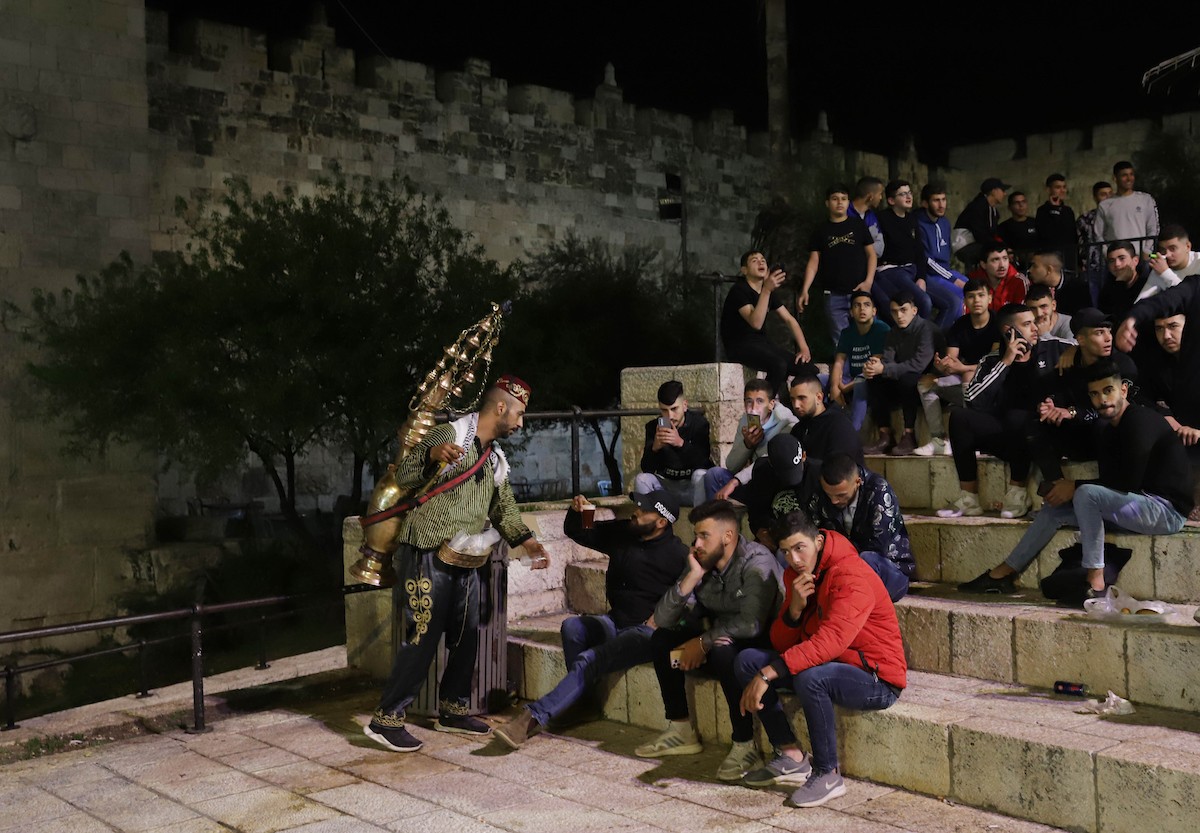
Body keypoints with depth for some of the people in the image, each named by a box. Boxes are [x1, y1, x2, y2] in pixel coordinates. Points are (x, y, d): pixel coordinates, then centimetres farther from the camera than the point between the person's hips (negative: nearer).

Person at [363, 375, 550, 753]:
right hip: (429, 556, -9)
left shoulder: (496, 459, 15)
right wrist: (432, 454, -37)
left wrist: (527, 541, 12)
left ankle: (452, 710, 28)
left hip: (466, 563, 9)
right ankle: (386, 719, -2)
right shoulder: (450, 435, -10)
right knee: (423, 637, -9)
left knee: (466, 636, 13)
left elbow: (503, 509, 24)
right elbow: (404, 475, -18)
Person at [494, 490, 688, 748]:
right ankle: (583, 701, -16)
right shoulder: (621, 532, 8)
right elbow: (576, 532, 17)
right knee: (572, 626, -23)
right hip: (616, 621, 7)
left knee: (588, 660, -27)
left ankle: (533, 718, -31)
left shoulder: (678, 555, -10)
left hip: (647, 631, -7)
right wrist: (576, 512, -4)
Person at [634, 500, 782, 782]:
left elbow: (751, 624, -33)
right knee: (661, 640, -2)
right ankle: (681, 730, 5)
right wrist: (692, 577, -18)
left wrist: (704, 642, -21)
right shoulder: (702, 563, -1)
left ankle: (744, 745, -23)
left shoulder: (756, 561, -22)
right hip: (718, 639, 8)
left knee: (722, 651, -36)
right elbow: (662, 619, -6)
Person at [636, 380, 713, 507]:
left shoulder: (699, 423, -11)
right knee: (641, 479, -23)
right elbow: (646, 469, -14)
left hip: (693, 487, -2)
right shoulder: (653, 426, -6)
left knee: (700, 475, -32)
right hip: (666, 485, 2)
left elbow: (702, 462, -24)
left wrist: (681, 443, -40)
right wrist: (655, 448, -34)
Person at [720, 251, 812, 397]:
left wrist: (804, 348, -3)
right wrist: (766, 290, -35)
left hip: (761, 342, 8)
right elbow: (756, 323, -27)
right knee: (779, 365, -32)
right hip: (739, 346, -8)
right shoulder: (739, 290, -14)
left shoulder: (769, 291, 12)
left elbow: (789, 319, 11)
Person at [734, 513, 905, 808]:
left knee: (809, 677, -37)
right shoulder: (796, 575, 4)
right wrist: (794, 608, -18)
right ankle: (791, 757, -4)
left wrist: (767, 674, -36)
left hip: (877, 680, -8)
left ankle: (828, 775, -16)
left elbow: (831, 641, -35)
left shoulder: (853, 576, -22)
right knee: (747, 660, -5)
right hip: (825, 665, 8)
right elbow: (781, 644, 3)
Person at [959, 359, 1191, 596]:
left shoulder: (1140, 421, -15)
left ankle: (1095, 583, -25)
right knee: (1055, 508, 3)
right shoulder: (1111, 430, 13)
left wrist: (1075, 486, -14)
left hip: (1166, 510, -9)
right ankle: (1002, 574, 4)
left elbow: (1129, 481, -22)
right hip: (1142, 506, 9)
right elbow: (1109, 483, 8)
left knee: (1086, 493, -28)